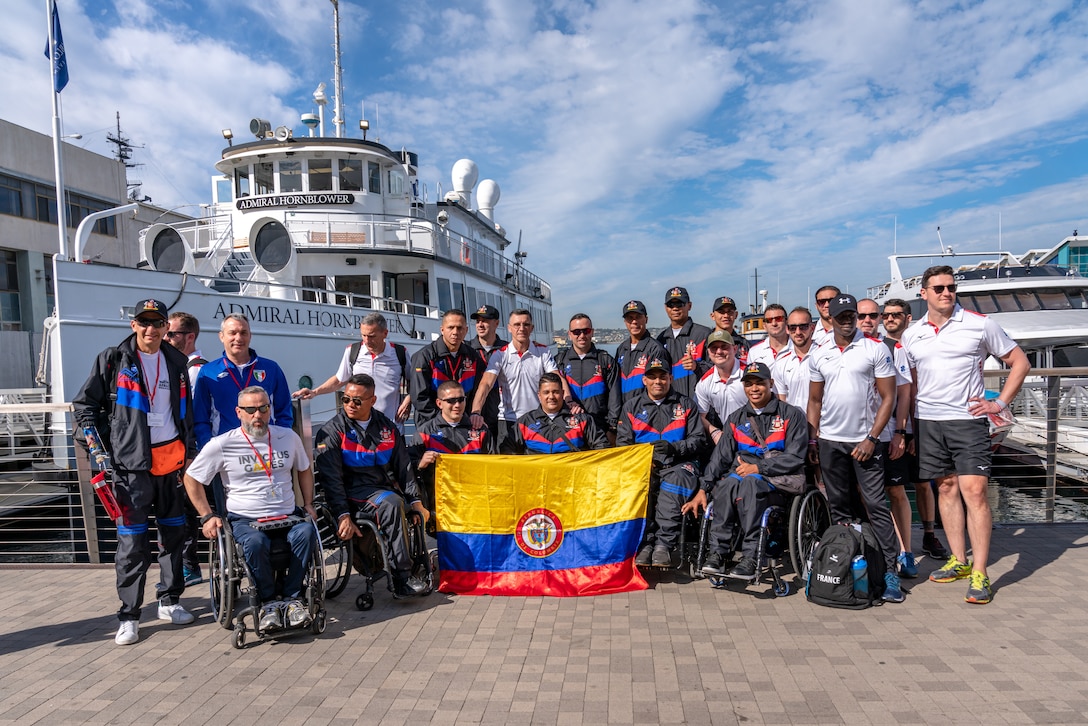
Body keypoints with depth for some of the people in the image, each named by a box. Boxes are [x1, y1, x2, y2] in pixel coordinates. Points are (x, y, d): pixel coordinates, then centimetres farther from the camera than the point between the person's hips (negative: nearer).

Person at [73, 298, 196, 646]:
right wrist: (93, 438, -7)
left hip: (172, 458, 4)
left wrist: (189, 452, 14)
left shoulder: (176, 362, 11)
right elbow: (85, 403, 5)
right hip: (131, 462, -4)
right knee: (133, 541, -3)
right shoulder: (112, 360, 0)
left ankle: (170, 601, 26)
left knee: (174, 533, 12)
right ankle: (129, 615, 9)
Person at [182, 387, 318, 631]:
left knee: (305, 532, -31)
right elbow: (191, 478, 8)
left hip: (287, 517, 2)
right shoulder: (222, 445, 1)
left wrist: (308, 505, 14)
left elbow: (304, 470, 25)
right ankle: (268, 601, -12)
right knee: (255, 542, -36)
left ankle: (292, 597, -16)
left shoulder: (288, 437, 10)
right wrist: (207, 516, 0)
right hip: (244, 519, -2)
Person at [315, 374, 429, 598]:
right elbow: (331, 478, -10)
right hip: (352, 491, -5)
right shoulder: (333, 430, -2)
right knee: (391, 504, -33)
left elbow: (403, 467, 12)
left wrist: (415, 500, 1)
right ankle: (402, 580, -28)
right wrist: (343, 515, -20)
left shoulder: (387, 427, 12)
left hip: (385, 487, 5)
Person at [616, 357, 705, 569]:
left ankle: (664, 543, -37)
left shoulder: (686, 405, 18)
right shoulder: (631, 407, 20)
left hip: (677, 463, -1)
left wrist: (673, 448, -11)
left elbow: (698, 440, 8)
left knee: (677, 479, -36)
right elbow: (622, 443, 11)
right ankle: (645, 542, -32)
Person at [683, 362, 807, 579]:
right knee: (728, 482, -33)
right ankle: (717, 552, -32)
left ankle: (750, 557, -36)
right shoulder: (736, 419, 19)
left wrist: (758, 468, -13)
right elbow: (720, 456, 10)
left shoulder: (792, 415, 7)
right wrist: (703, 490, -2)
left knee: (749, 483, -37)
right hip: (741, 475, 3)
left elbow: (795, 458, -4)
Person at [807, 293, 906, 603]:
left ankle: (890, 571, 2)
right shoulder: (819, 355, 9)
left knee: (876, 505, -5)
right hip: (829, 441, 4)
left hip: (865, 440, -4)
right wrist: (812, 439, 5)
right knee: (838, 506, 10)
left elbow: (888, 397, -5)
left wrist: (871, 438, -11)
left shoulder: (875, 349, -2)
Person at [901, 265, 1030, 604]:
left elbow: (1020, 362, 5)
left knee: (974, 490, -9)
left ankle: (979, 574, -2)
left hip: (968, 420, -3)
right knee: (947, 488, 10)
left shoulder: (980, 324, -1)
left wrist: (1000, 402, -4)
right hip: (928, 421, 4)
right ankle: (958, 561, 20)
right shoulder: (911, 334, 8)